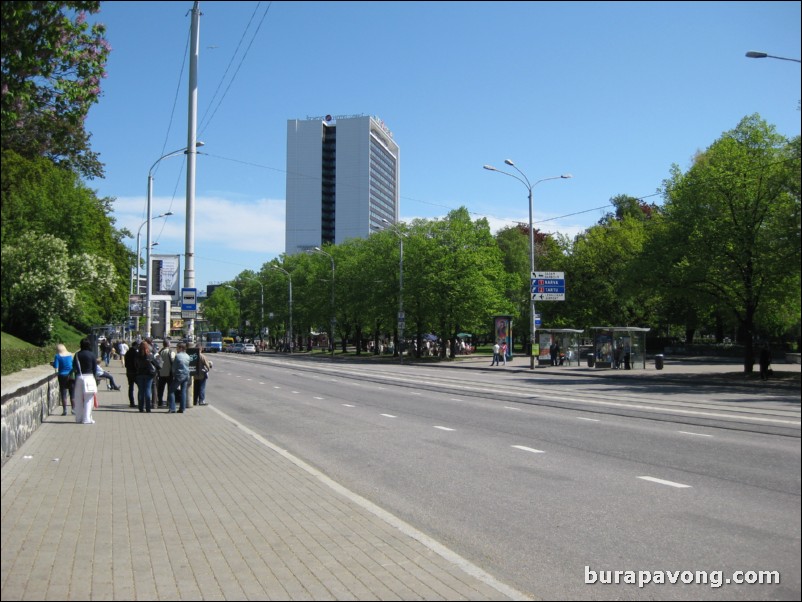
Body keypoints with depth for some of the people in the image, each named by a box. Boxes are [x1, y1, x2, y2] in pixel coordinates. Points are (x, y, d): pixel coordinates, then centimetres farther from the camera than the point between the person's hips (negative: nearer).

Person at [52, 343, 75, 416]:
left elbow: (56, 366, -10)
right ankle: (73, 409, 8)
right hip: (71, 375, 3)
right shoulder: (70, 355, 5)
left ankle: (65, 410, 1)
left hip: (62, 376, -2)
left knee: (63, 394, 2)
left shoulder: (58, 356, -6)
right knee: (72, 393, 8)